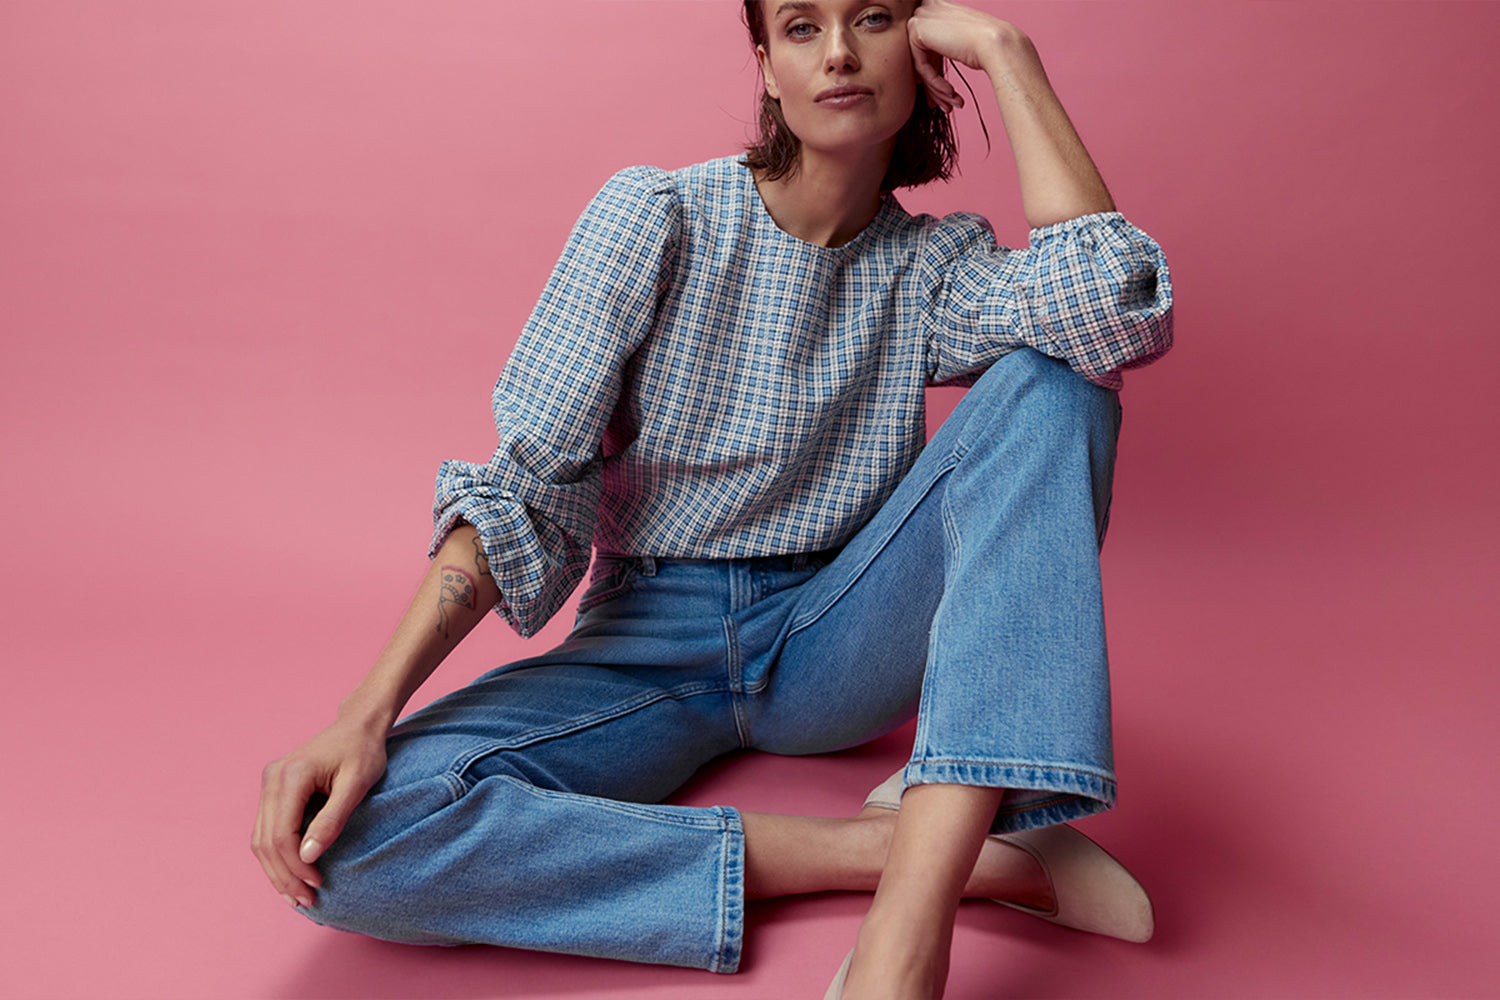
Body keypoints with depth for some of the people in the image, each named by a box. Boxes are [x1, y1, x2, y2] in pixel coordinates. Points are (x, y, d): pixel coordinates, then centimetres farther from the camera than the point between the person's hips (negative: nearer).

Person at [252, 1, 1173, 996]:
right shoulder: (656, 217, -4)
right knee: (345, 836, -26)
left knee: (1049, 382, -22)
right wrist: (367, 714, -22)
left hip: (833, 648, 2)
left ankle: (911, 918, -36)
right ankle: (866, 847, -27)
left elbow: (1116, 311, -22)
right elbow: (527, 487, -10)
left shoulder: (937, 264, 1)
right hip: (652, 645, -1)